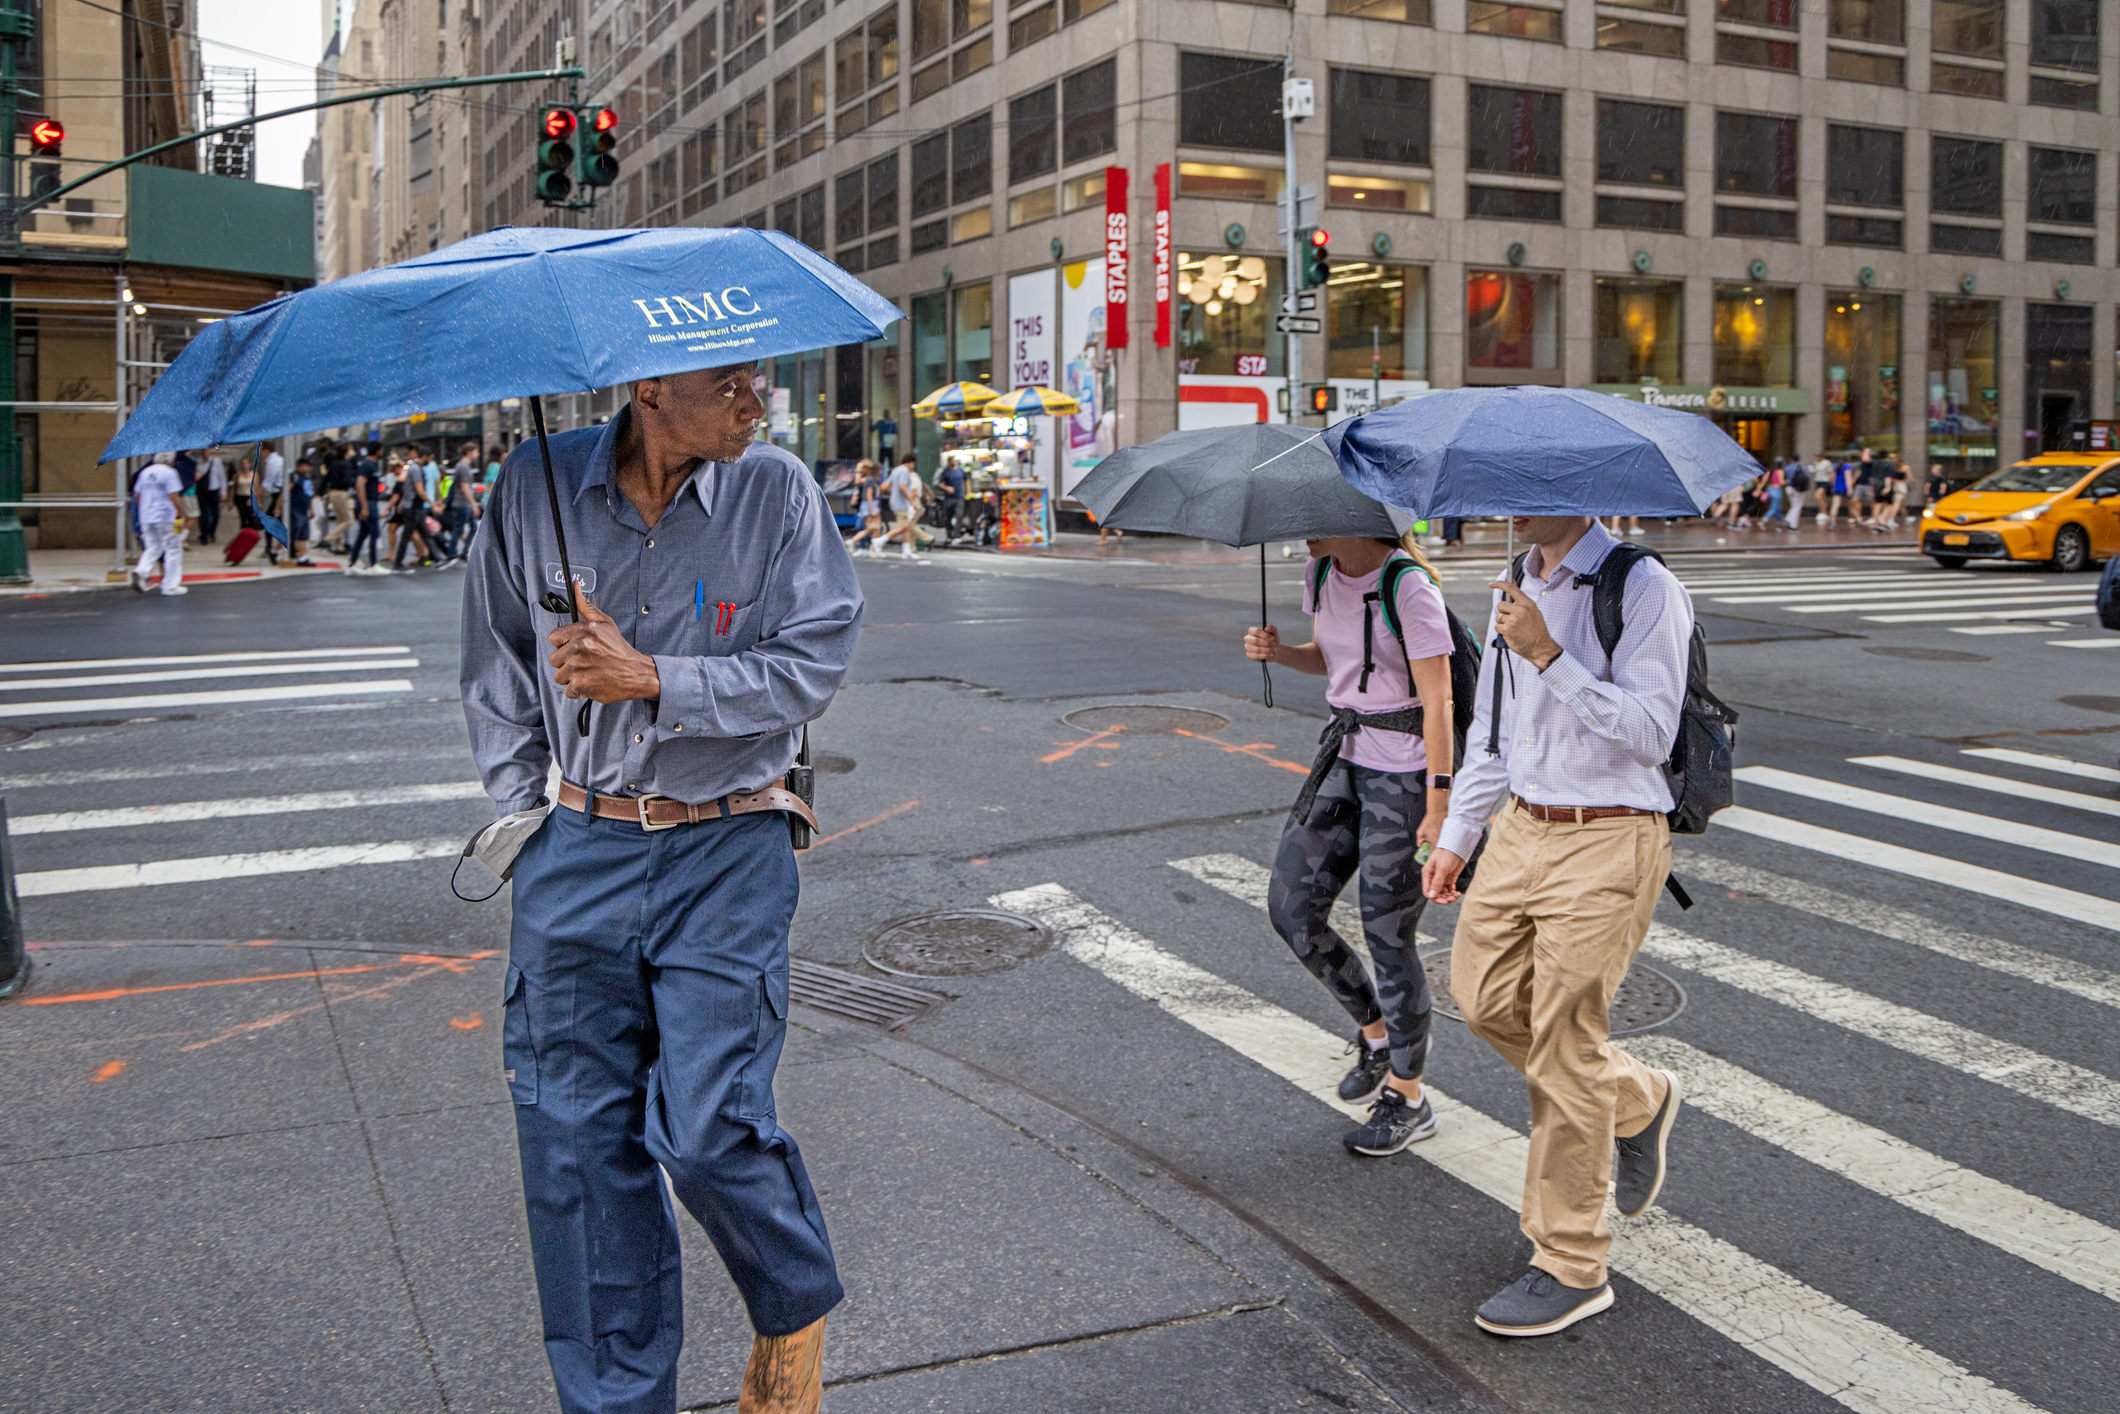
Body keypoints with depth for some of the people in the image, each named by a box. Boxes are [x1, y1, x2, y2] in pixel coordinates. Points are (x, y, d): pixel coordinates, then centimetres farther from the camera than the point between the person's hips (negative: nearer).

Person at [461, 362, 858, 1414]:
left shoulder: (778, 490, -5)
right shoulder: (535, 487, 1)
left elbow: (811, 667, -9)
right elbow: (495, 669, 12)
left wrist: (649, 680, -16)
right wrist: (526, 821, 9)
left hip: (726, 853, -2)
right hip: (575, 852, 3)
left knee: (708, 1129, -8)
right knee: (577, 1139, 6)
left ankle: (795, 1311, 24)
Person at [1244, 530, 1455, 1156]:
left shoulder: (1409, 587, -18)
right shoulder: (1321, 577, 4)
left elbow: (1437, 700, -18)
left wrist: (1439, 801, -21)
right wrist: (1276, 651, 0)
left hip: (1406, 767, -8)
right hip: (1345, 757, 8)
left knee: (1387, 934, 0)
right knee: (1292, 909, 5)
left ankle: (1407, 1096, 18)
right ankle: (1376, 1032, 28)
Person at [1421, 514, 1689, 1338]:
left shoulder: (1642, 590, -13)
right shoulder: (1515, 592, 12)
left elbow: (1650, 732, -20)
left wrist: (1548, 655, -25)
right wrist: (1457, 835, 20)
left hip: (1606, 844, -8)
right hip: (1521, 829, 8)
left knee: (1562, 1049, -4)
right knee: (1484, 999, 11)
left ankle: (1572, 1269, 11)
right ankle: (1638, 1101, 36)